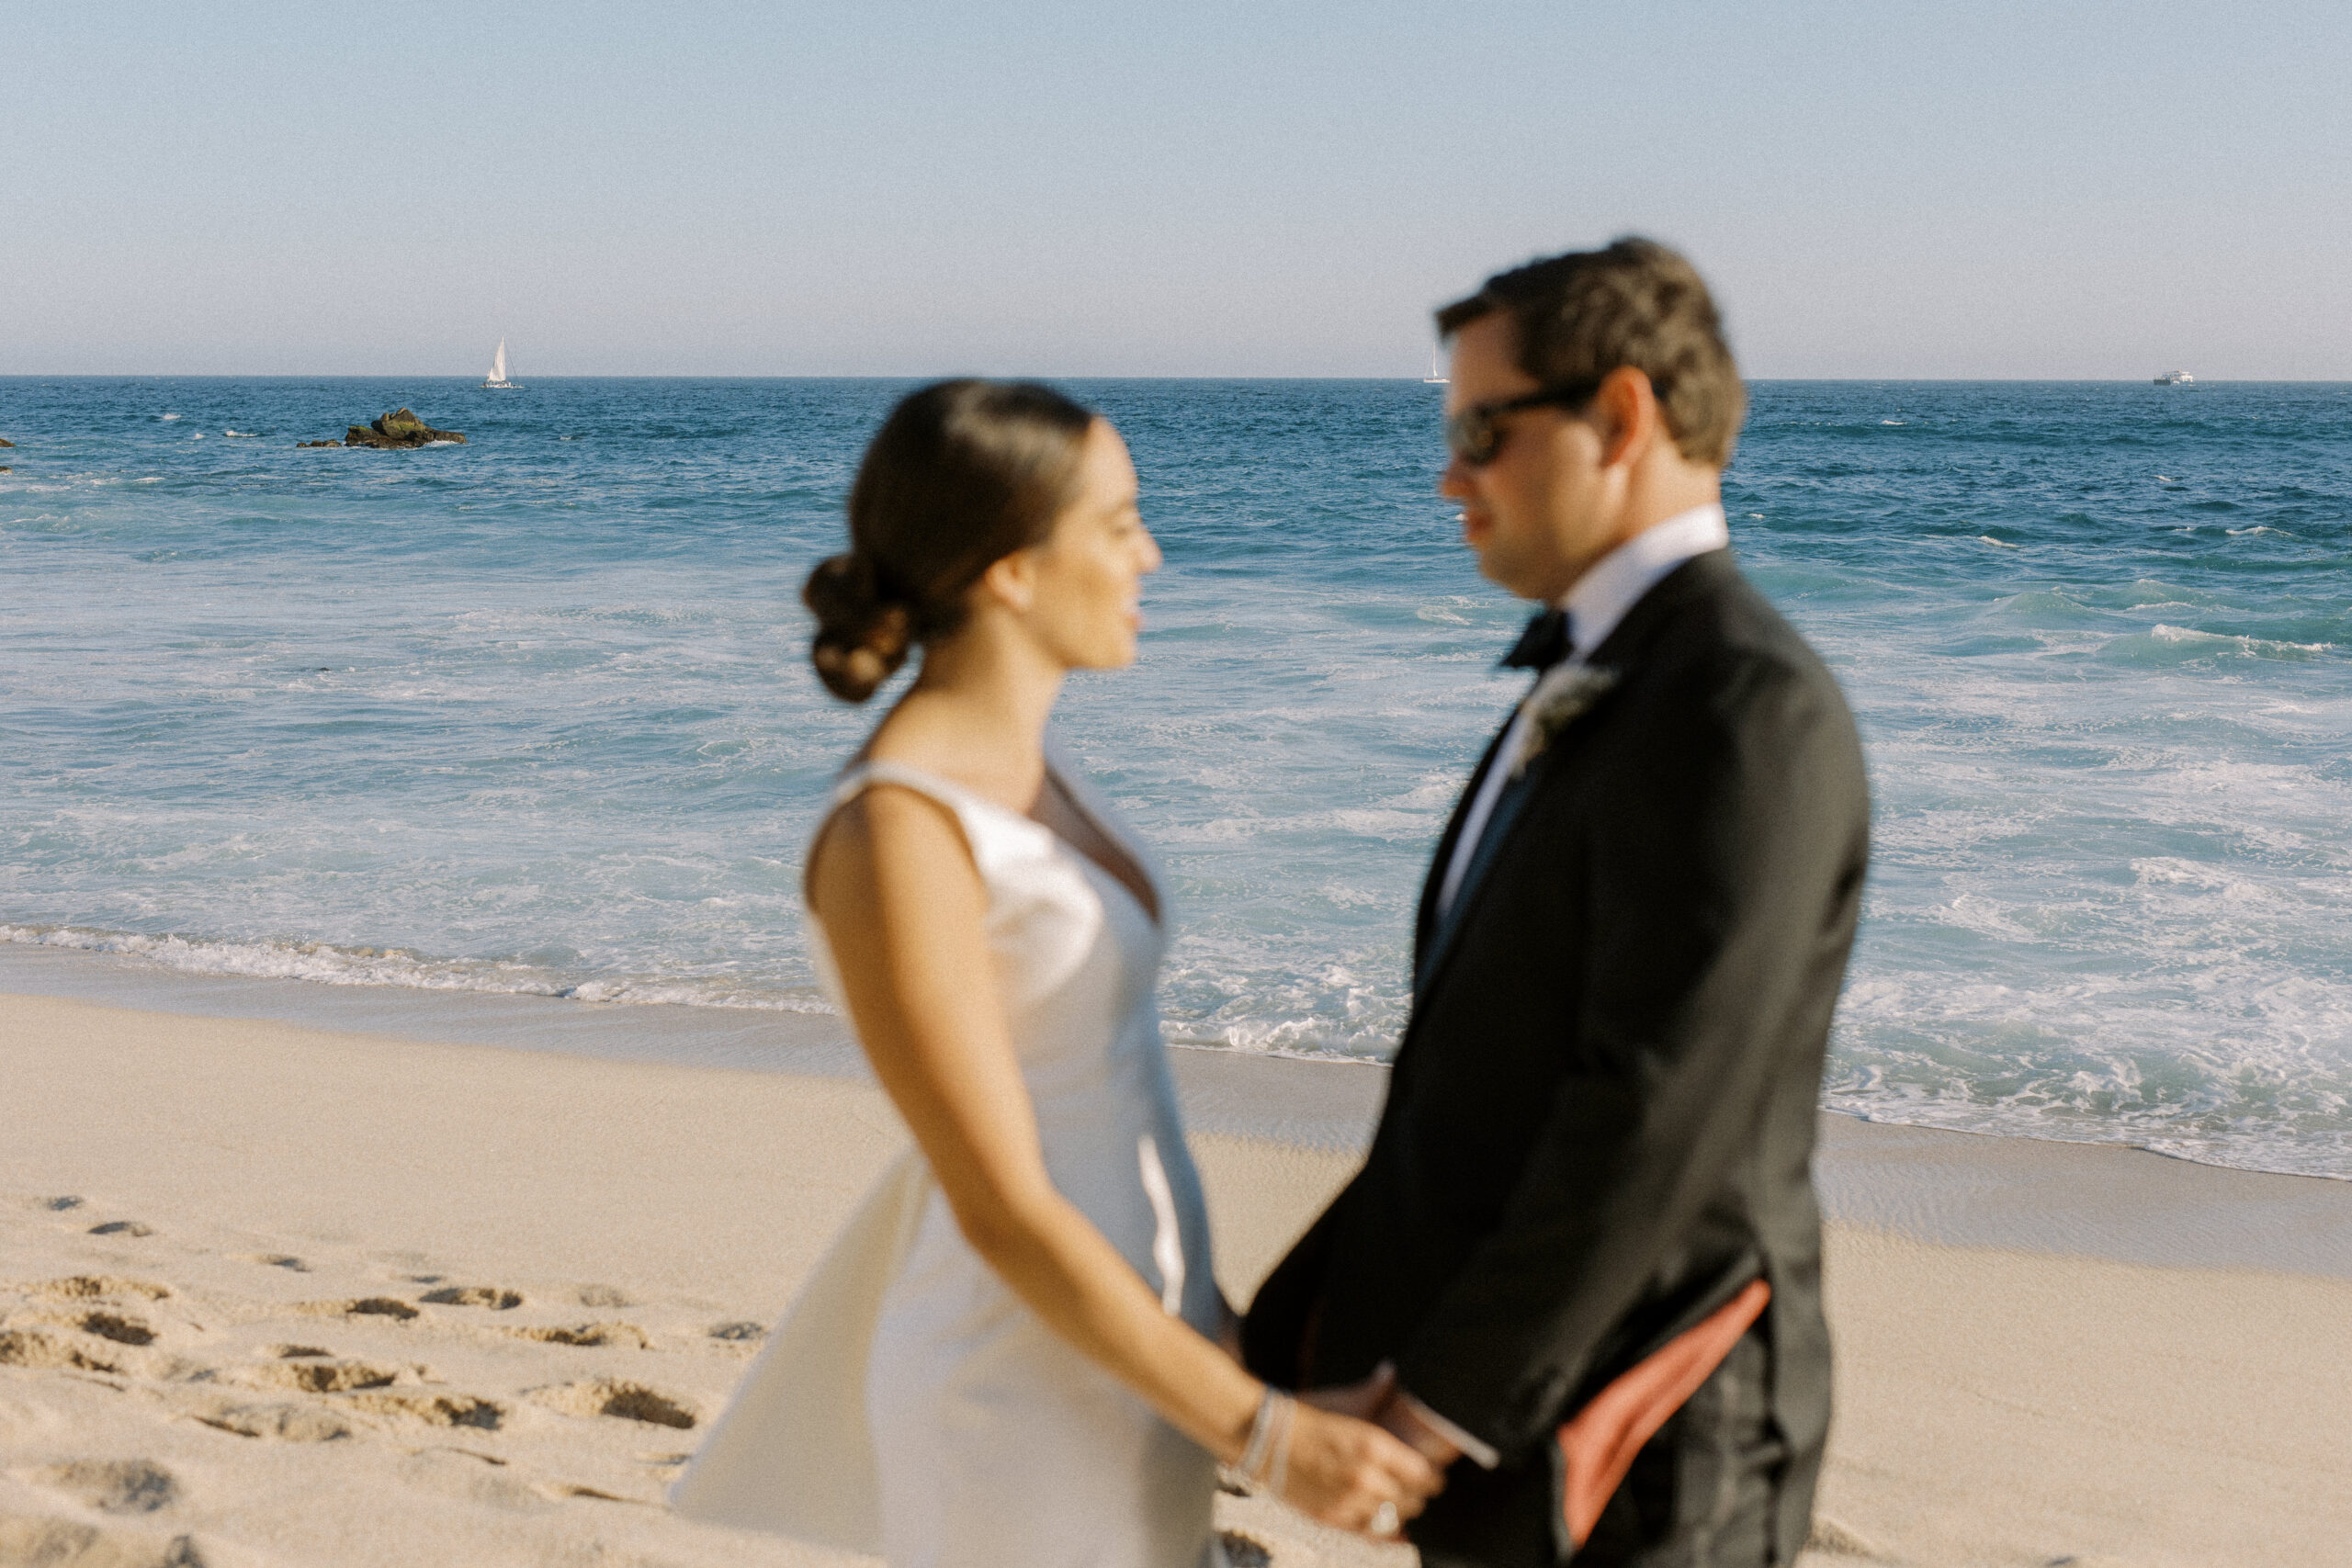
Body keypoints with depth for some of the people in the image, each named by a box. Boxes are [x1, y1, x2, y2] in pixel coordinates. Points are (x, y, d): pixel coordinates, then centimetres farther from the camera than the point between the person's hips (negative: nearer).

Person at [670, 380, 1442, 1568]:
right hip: (1031, 1400, -9)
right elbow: (1002, 1212, -24)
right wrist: (1265, 1436, -21)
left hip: (1116, 1341, 9)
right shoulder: (893, 841, -25)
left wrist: (1196, 1294, 20)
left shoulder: (1009, 766, 4)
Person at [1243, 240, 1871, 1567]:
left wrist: (1440, 1405, -20)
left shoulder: (1744, 710, -21)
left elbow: (1652, 1121, -25)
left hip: (1613, 1443, -9)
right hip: (1513, 1382, 9)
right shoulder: (1604, 686, 12)